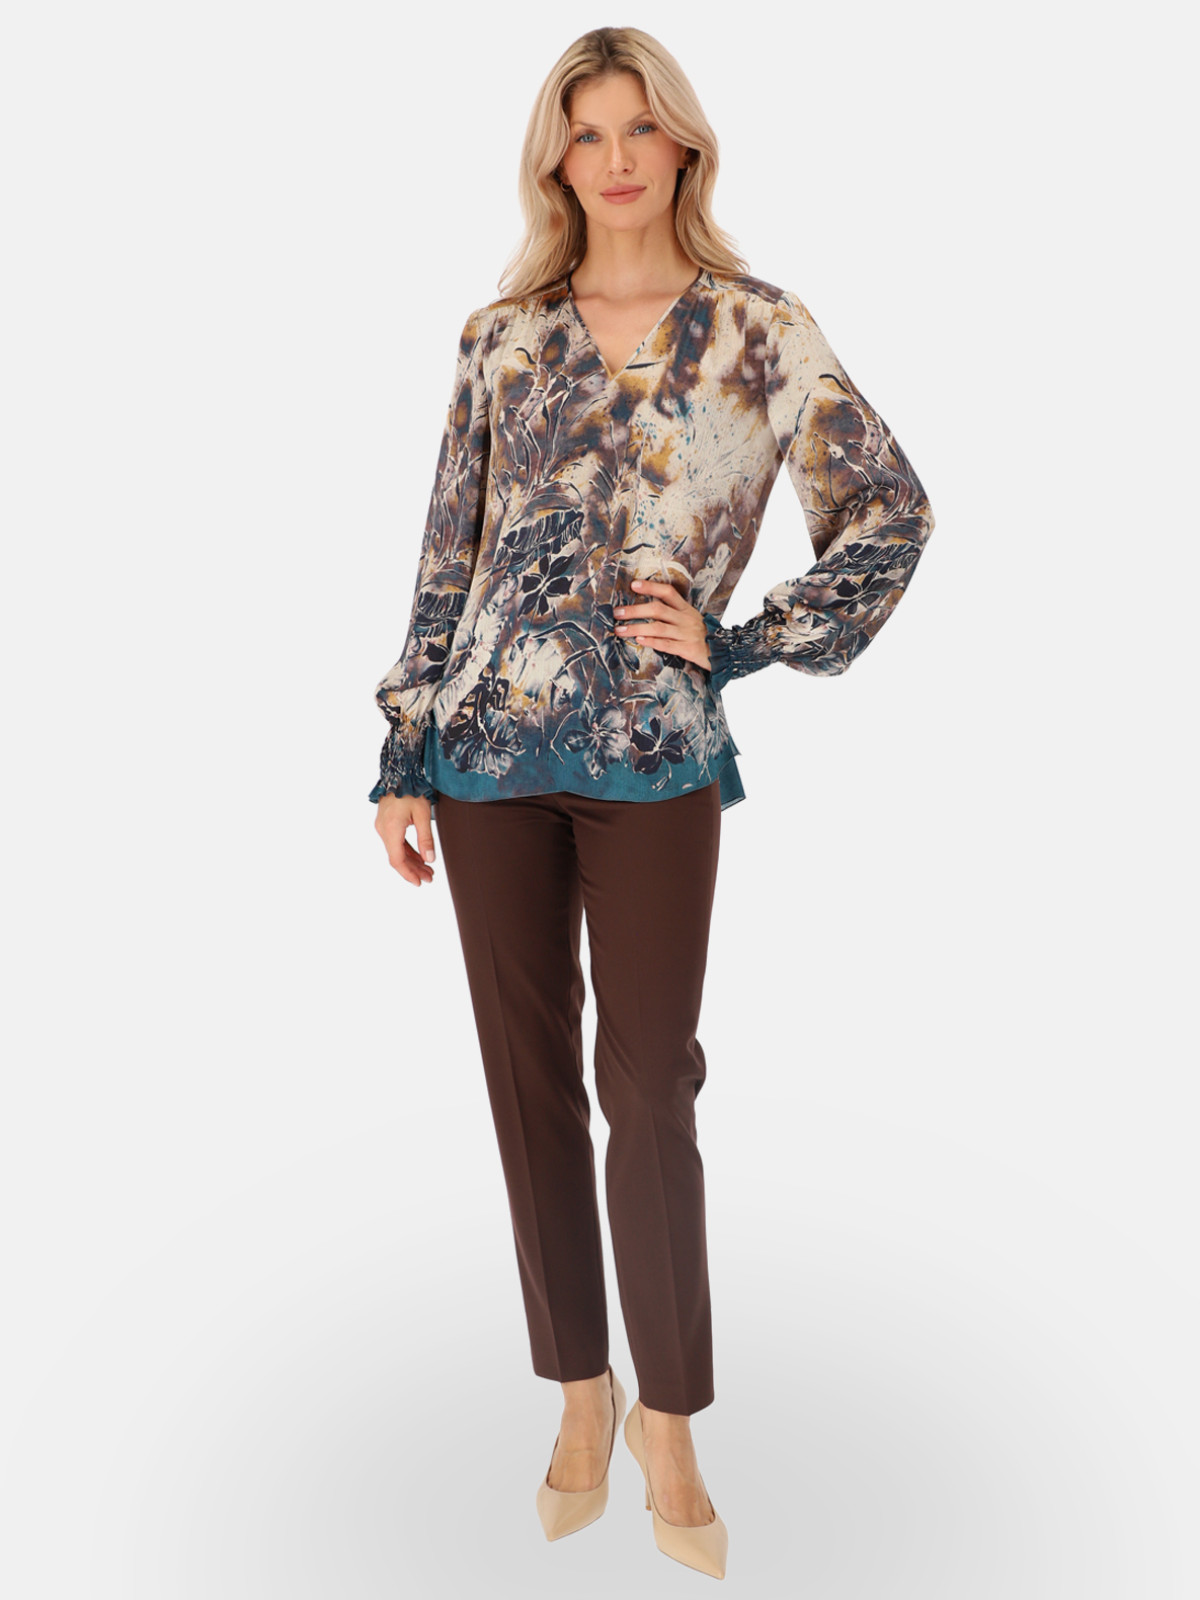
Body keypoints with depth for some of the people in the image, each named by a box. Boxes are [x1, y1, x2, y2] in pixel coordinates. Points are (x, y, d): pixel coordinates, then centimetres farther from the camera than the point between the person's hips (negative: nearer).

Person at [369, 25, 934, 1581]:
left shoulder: (760, 331, 4)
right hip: (488, 751, 3)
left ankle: (670, 1422, 21)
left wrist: (744, 644, -2)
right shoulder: (504, 338, 10)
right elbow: (449, 557, 10)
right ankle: (580, 1395, 28)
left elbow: (893, 511, 4)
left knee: (650, 1085, 1)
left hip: (655, 760, -2)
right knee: (529, 1074, 9)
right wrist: (402, 754, 7)